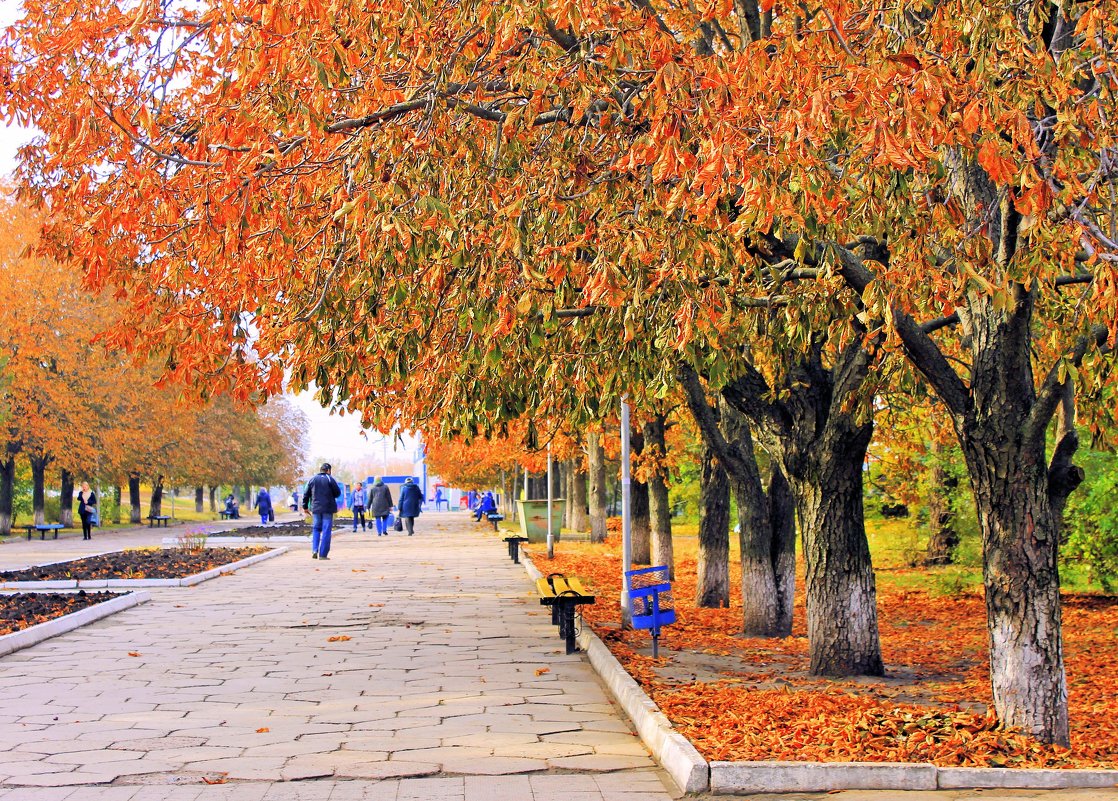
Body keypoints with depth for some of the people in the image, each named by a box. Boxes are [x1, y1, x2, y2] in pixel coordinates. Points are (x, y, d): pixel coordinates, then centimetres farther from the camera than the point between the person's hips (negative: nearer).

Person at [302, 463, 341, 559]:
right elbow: (338, 493, -5)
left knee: (316, 529, 16)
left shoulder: (312, 480, 8)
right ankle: (323, 554, -2)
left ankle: (314, 550, -2)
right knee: (326, 530, 0)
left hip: (316, 508, 4)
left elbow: (306, 494, 9)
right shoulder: (330, 479, -5)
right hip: (328, 509, -3)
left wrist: (305, 506, 18)